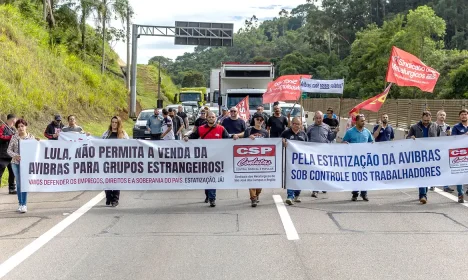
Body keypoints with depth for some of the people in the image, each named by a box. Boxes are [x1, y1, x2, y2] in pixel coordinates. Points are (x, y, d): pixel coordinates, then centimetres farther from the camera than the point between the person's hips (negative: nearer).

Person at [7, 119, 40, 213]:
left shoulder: (31, 137, 4)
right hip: (16, 163, 2)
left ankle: (24, 205, -5)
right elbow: (9, 150, 4)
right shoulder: (14, 137, 5)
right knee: (19, 183, 6)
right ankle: (20, 204, 15)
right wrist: (15, 156, -14)